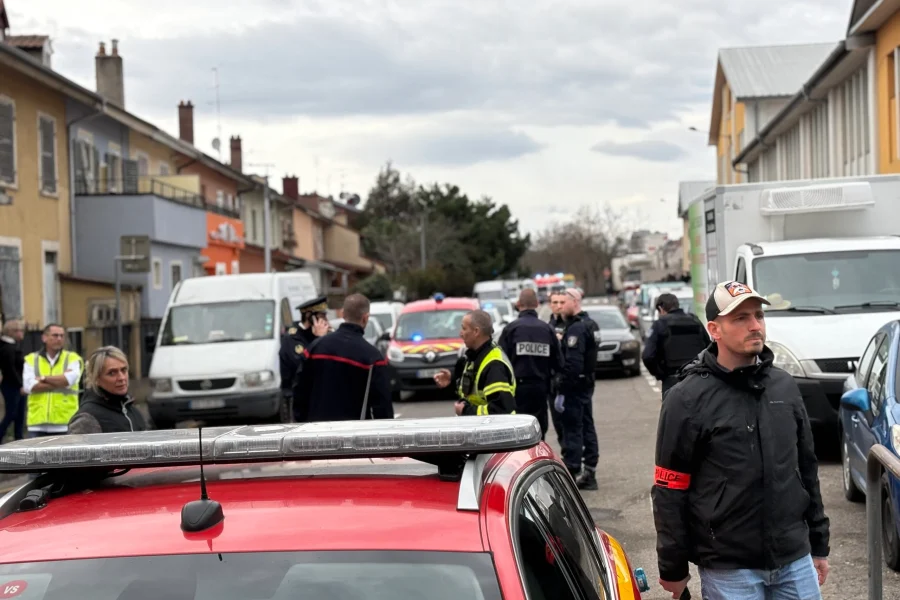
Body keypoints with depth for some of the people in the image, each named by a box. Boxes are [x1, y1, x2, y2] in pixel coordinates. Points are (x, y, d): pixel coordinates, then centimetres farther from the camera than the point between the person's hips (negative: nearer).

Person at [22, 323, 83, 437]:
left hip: (65, 423, -1)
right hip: (38, 423, 1)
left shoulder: (72, 358, 7)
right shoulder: (31, 359, 10)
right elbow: (28, 385, -6)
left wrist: (43, 378, -3)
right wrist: (60, 382, -8)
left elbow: (70, 379, -13)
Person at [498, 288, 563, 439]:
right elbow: (558, 363, 4)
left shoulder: (511, 328, -7)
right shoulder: (548, 329, 3)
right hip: (540, 388, 3)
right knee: (539, 431, 10)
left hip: (518, 388, -3)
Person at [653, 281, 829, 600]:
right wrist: (672, 569, -5)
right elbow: (670, 492, -7)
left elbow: (807, 469, 15)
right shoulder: (688, 399, -9)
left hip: (796, 561, 5)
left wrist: (818, 545, 16)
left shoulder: (784, 386, 7)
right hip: (729, 570, -4)